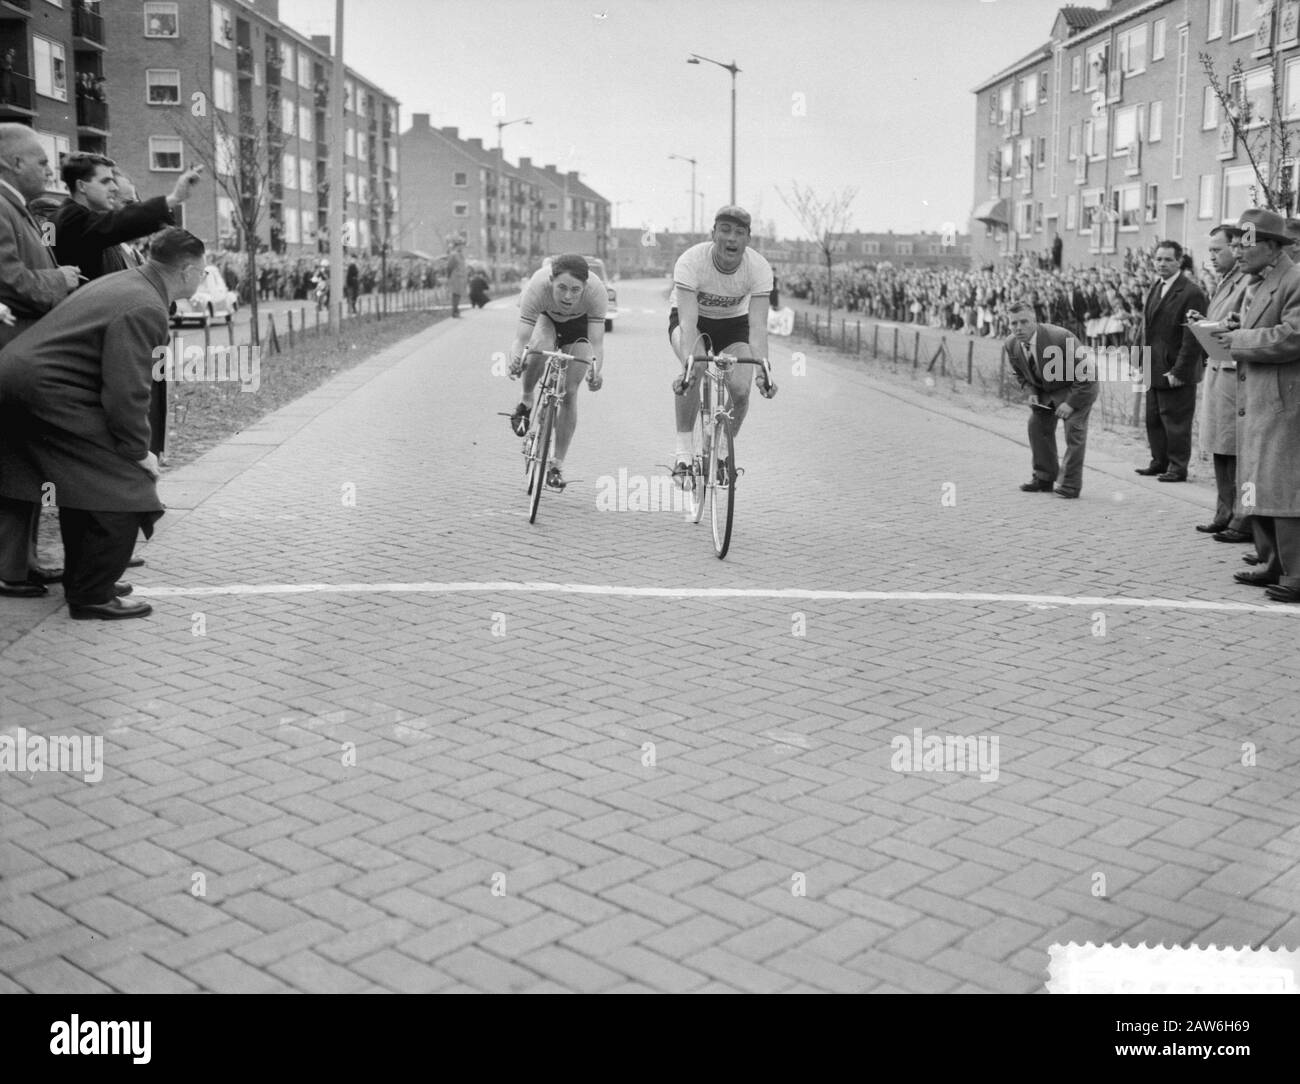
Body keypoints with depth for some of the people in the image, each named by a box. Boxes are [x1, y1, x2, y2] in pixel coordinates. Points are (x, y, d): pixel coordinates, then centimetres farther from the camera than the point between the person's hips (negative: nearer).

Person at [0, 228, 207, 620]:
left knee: (85, 483, 22)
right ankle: (92, 596, -1)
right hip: (46, 393, -11)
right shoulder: (144, 309, -18)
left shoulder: (124, 282, 15)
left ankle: (81, 579, 33)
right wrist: (138, 451, -10)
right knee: (124, 485, -8)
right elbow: (126, 393, -22)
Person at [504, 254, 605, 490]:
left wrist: (595, 369, -59)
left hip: (580, 323, 1)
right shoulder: (537, 287, -39)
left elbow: (596, 342, -40)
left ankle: (557, 465, 7)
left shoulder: (596, 291, -39)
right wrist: (516, 359, -62)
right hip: (546, 318, 0)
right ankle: (526, 401, -5)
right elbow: (521, 338, -42)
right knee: (540, 350, -36)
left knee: (569, 393, -7)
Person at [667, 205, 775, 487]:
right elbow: (688, 320, -40)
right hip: (693, 318, -2)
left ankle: (723, 452, 10)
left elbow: (757, 325, -32)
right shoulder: (691, 261, -32)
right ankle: (683, 449, -19)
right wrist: (688, 364, -55)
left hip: (733, 322, 2)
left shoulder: (759, 268, -27)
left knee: (741, 388, -18)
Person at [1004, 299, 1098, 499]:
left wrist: (1071, 403, -27)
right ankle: (1044, 478, 15)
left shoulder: (1061, 338, -33)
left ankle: (1071, 484, -11)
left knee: (1074, 428, -17)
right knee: (1037, 424, 3)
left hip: (1079, 386, -6)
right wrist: (1031, 392, -10)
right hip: (1046, 390, 7)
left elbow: (1084, 374, -25)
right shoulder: (1010, 345, -14)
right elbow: (1020, 373, 8)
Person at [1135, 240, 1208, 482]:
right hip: (1154, 369, 8)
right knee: (1153, 418, 15)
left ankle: (1178, 468, 9)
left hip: (1175, 371, -8)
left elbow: (1192, 338, -17)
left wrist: (1179, 371, -19)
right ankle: (1159, 461, 26)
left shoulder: (1191, 293, -14)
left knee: (1176, 421, 0)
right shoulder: (1154, 288, 12)